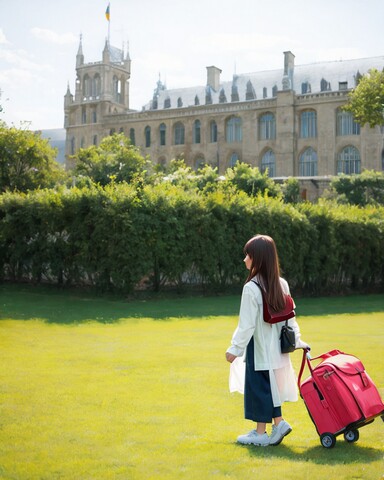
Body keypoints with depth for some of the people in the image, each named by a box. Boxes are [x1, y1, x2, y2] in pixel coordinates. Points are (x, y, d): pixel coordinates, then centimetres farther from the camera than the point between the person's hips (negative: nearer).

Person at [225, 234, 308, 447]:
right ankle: (279, 423, 16)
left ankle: (260, 433, 13)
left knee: (259, 387, 4)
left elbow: (246, 324, -18)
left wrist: (235, 348, -10)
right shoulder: (282, 284, 2)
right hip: (277, 347, 7)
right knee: (270, 386, 18)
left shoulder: (251, 288, -20)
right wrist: (296, 339, 17)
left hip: (259, 348, -7)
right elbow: (290, 316, 8)